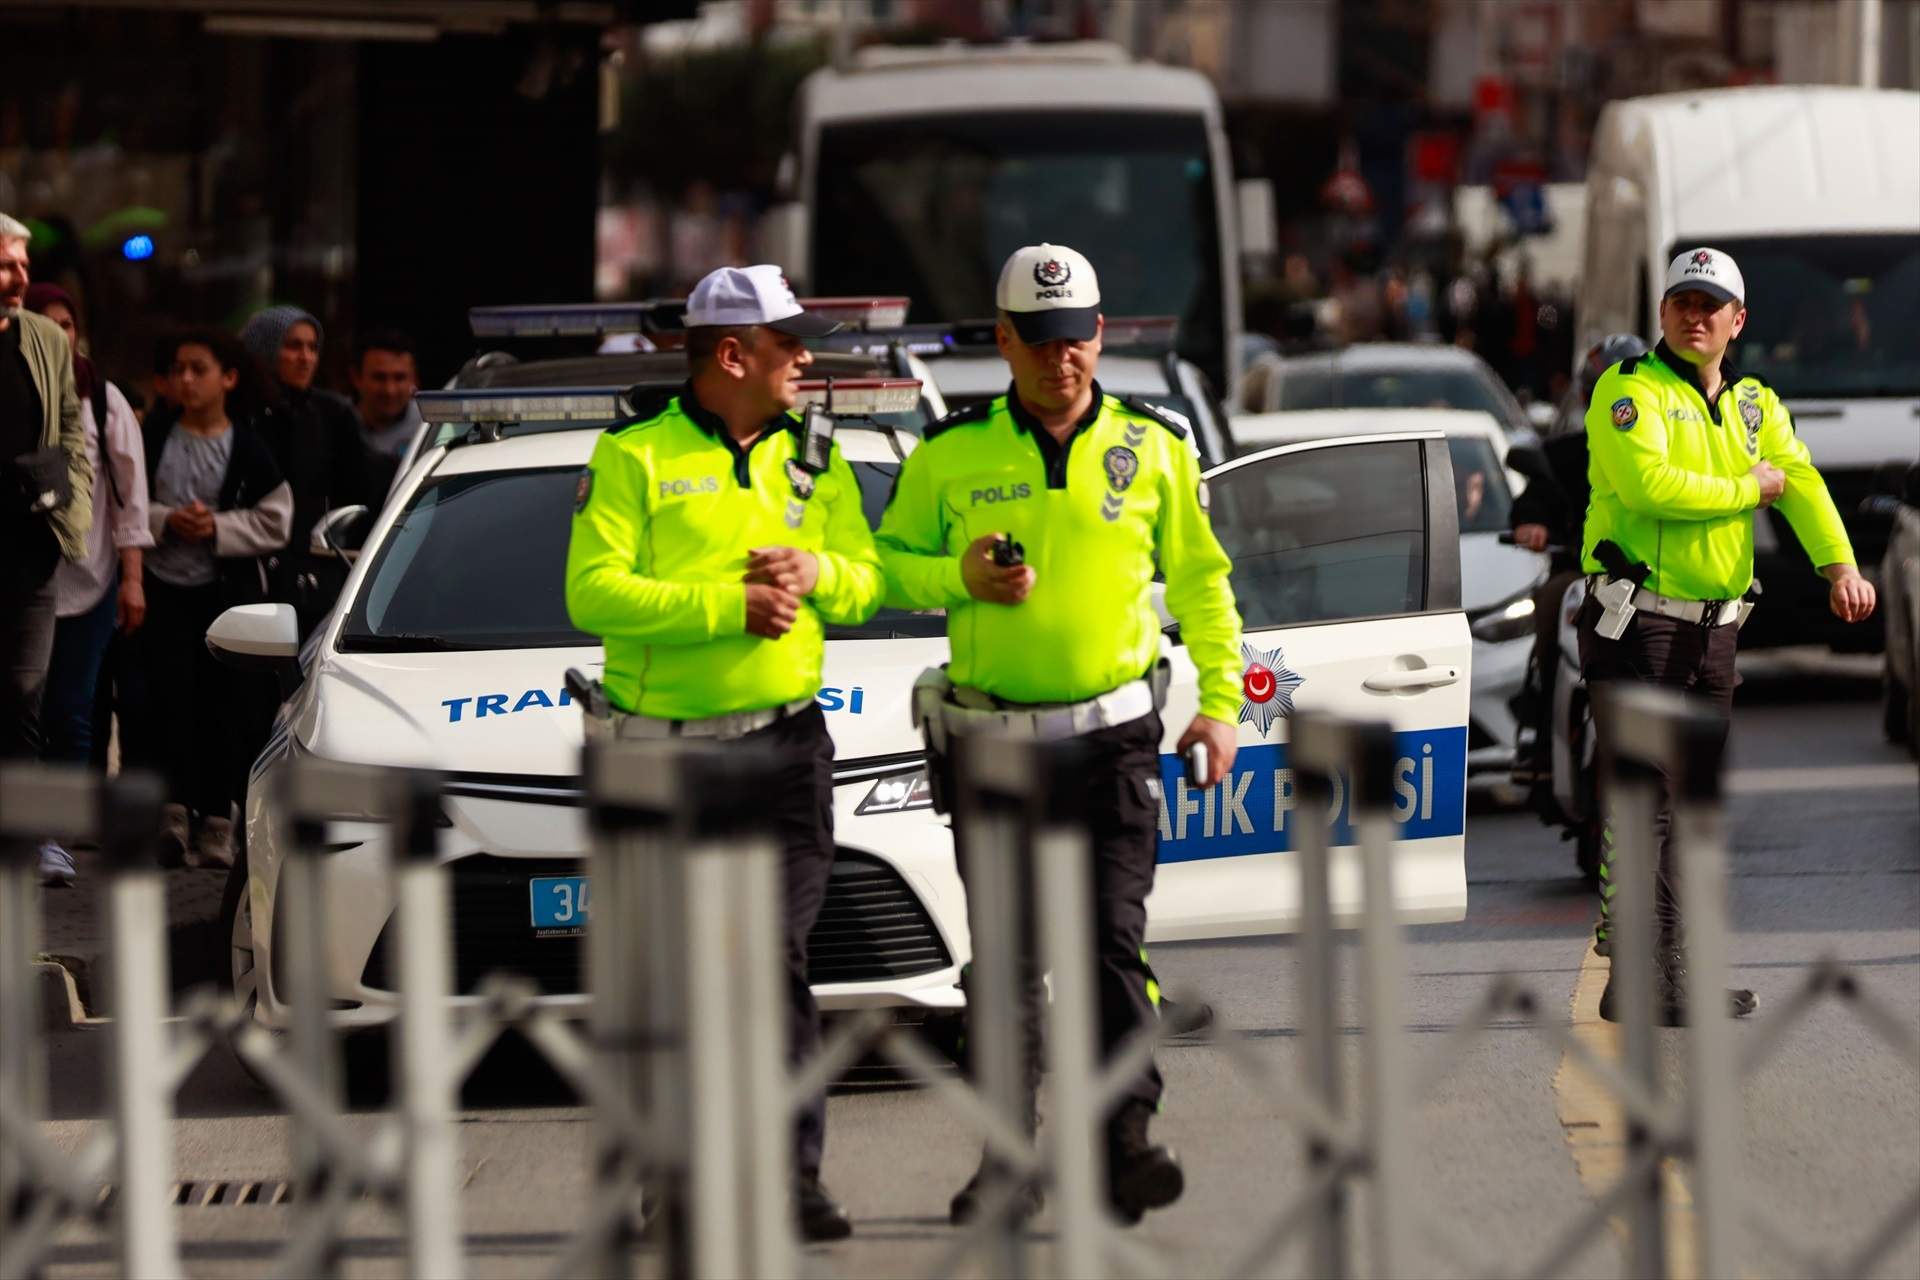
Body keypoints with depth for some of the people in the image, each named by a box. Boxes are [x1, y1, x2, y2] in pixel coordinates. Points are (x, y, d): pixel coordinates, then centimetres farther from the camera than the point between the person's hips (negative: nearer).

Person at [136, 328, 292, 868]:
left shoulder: (248, 449, 2)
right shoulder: (155, 439, 4)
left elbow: (276, 521, 0)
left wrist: (218, 527, -12)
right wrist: (165, 521, -14)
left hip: (230, 591, 0)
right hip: (165, 586, 0)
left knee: (225, 706, 0)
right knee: (170, 696, -12)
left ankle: (217, 821, 6)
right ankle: (173, 808, -14)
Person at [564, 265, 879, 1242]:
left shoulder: (810, 460, 13)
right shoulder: (634, 457, -3)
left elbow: (867, 577, 15)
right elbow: (593, 591, -12)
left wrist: (816, 572, -8)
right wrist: (728, 606, -17)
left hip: (783, 742, 2)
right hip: (662, 751, -2)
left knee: (779, 959, -7)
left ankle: (794, 1173, -8)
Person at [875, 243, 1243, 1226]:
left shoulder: (1153, 447, 5)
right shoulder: (951, 455, 3)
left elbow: (1201, 581, 11)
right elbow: (889, 563, 9)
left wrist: (1221, 702, 4)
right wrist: (958, 577, -11)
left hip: (1115, 734, -1)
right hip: (991, 735, 1)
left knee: (1114, 939, -8)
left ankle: (1127, 1136, -5)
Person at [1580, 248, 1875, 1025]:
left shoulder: (1754, 405, 15)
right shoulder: (1630, 390, -6)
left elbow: (1799, 479, 0)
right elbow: (1649, 483, -22)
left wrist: (1838, 565, -17)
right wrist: (1748, 489, -10)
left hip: (1714, 626, 7)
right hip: (1638, 622, -7)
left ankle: (1678, 972, 18)